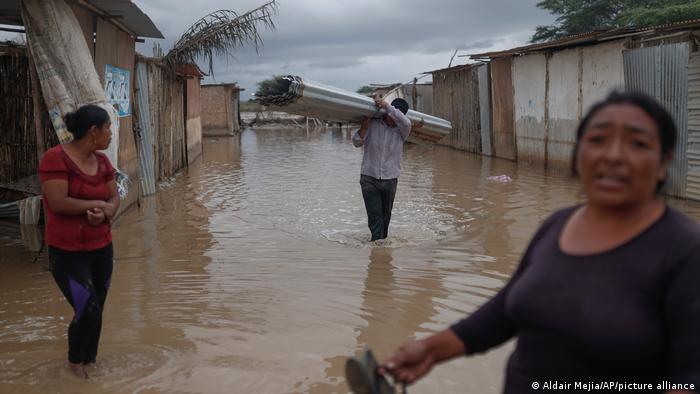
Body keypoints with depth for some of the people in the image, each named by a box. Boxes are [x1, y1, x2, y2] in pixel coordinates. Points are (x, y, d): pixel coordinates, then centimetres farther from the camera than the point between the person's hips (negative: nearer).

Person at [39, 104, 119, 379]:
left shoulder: (102, 161, 5)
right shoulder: (56, 158, -17)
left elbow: (114, 198, 6)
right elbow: (58, 203, -25)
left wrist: (105, 213, -17)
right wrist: (96, 204, -15)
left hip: (101, 249, 6)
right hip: (67, 252, -6)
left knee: (97, 310, 9)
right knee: (88, 311, -10)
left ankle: (90, 361, 28)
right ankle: (74, 360, 18)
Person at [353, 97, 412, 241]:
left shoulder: (401, 130, -3)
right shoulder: (372, 124, -2)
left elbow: (406, 122, -28)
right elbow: (357, 142, -4)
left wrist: (386, 106, -28)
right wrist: (364, 126, -17)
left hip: (390, 179, 1)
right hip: (369, 178, -1)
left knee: (385, 216, 15)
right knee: (374, 216, -9)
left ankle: (383, 239, 33)